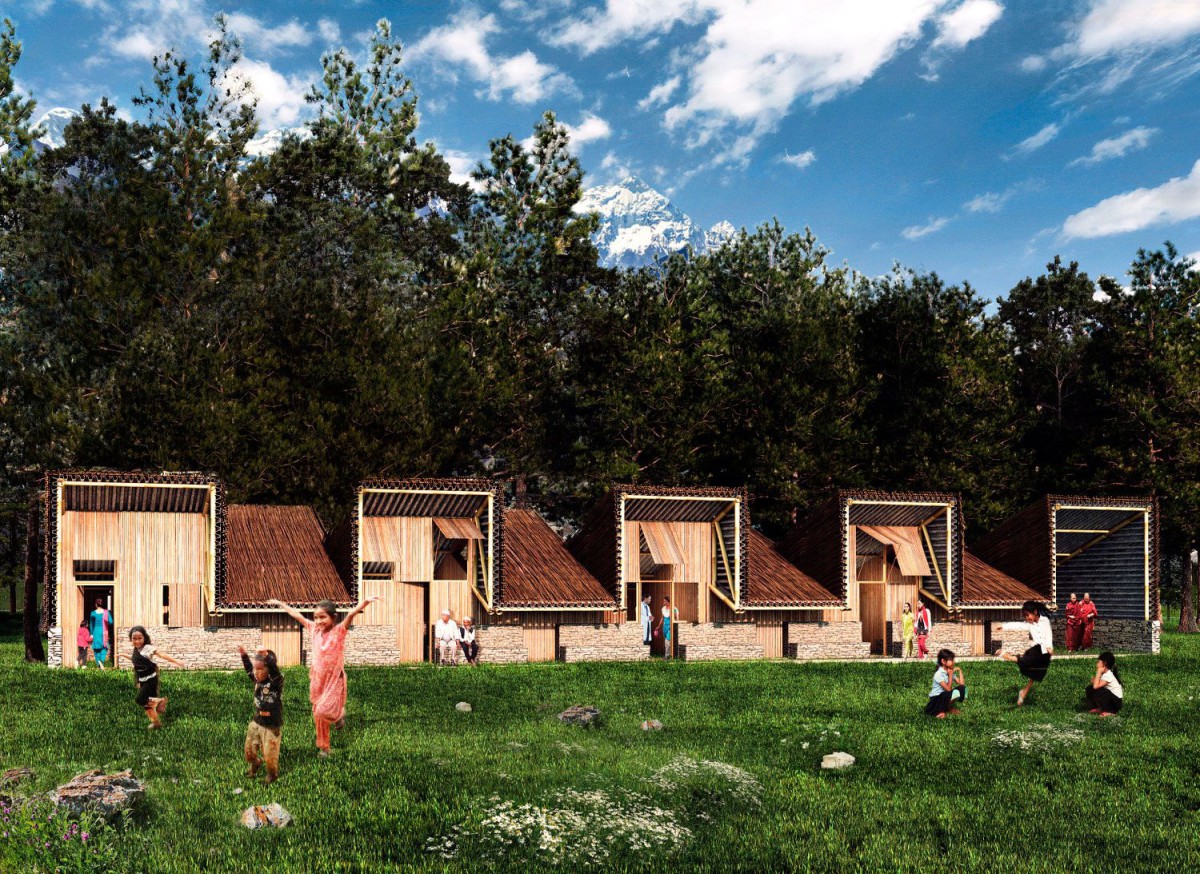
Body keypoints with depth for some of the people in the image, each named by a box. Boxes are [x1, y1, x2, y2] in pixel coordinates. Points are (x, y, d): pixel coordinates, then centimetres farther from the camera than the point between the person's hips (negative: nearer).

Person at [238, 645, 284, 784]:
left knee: (270, 756, 3)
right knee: (249, 751, 17)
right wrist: (244, 656, 17)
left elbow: (275, 670, -41)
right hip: (256, 723, 6)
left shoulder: (276, 682, -20)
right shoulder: (257, 680, 0)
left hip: (272, 726, -6)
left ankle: (272, 775, 32)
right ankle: (256, 764, 49)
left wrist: (267, 657, -57)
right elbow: (249, 670, 20)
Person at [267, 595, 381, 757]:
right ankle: (323, 747, 27)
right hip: (317, 678, 5)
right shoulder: (314, 629, -1)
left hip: (334, 678, -5)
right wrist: (280, 603, 18)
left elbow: (352, 613, -32)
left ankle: (339, 713, 20)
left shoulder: (339, 630, -15)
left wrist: (365, 601, -47)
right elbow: (296, 615, 9)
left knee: (324, 712, -15)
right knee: (318, 713, 11)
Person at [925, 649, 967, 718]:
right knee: (955, 693, -33)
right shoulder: (938, 674, -20)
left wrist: (960, 671, -4)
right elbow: (948, 689, -27)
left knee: (962, 688, -9)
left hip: (945, 697, 8)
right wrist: (950, 675, -24)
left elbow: (962, 684, -3)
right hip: (936, 698, -8)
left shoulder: (951, 672, 4)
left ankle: (949, 708, 4)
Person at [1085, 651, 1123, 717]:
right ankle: (1098, 708, 10)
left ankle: (1110, 712, -12)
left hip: (1116, 702, -8)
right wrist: (1094, 680, -19)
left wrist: (1098, 672, -26)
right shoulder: (1104, 673, 3)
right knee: (1090, 688, -2)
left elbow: (1096, 686, -34)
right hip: (1110, 697, 8)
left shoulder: (1109, 675, -25)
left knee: (1096, 691, -28)